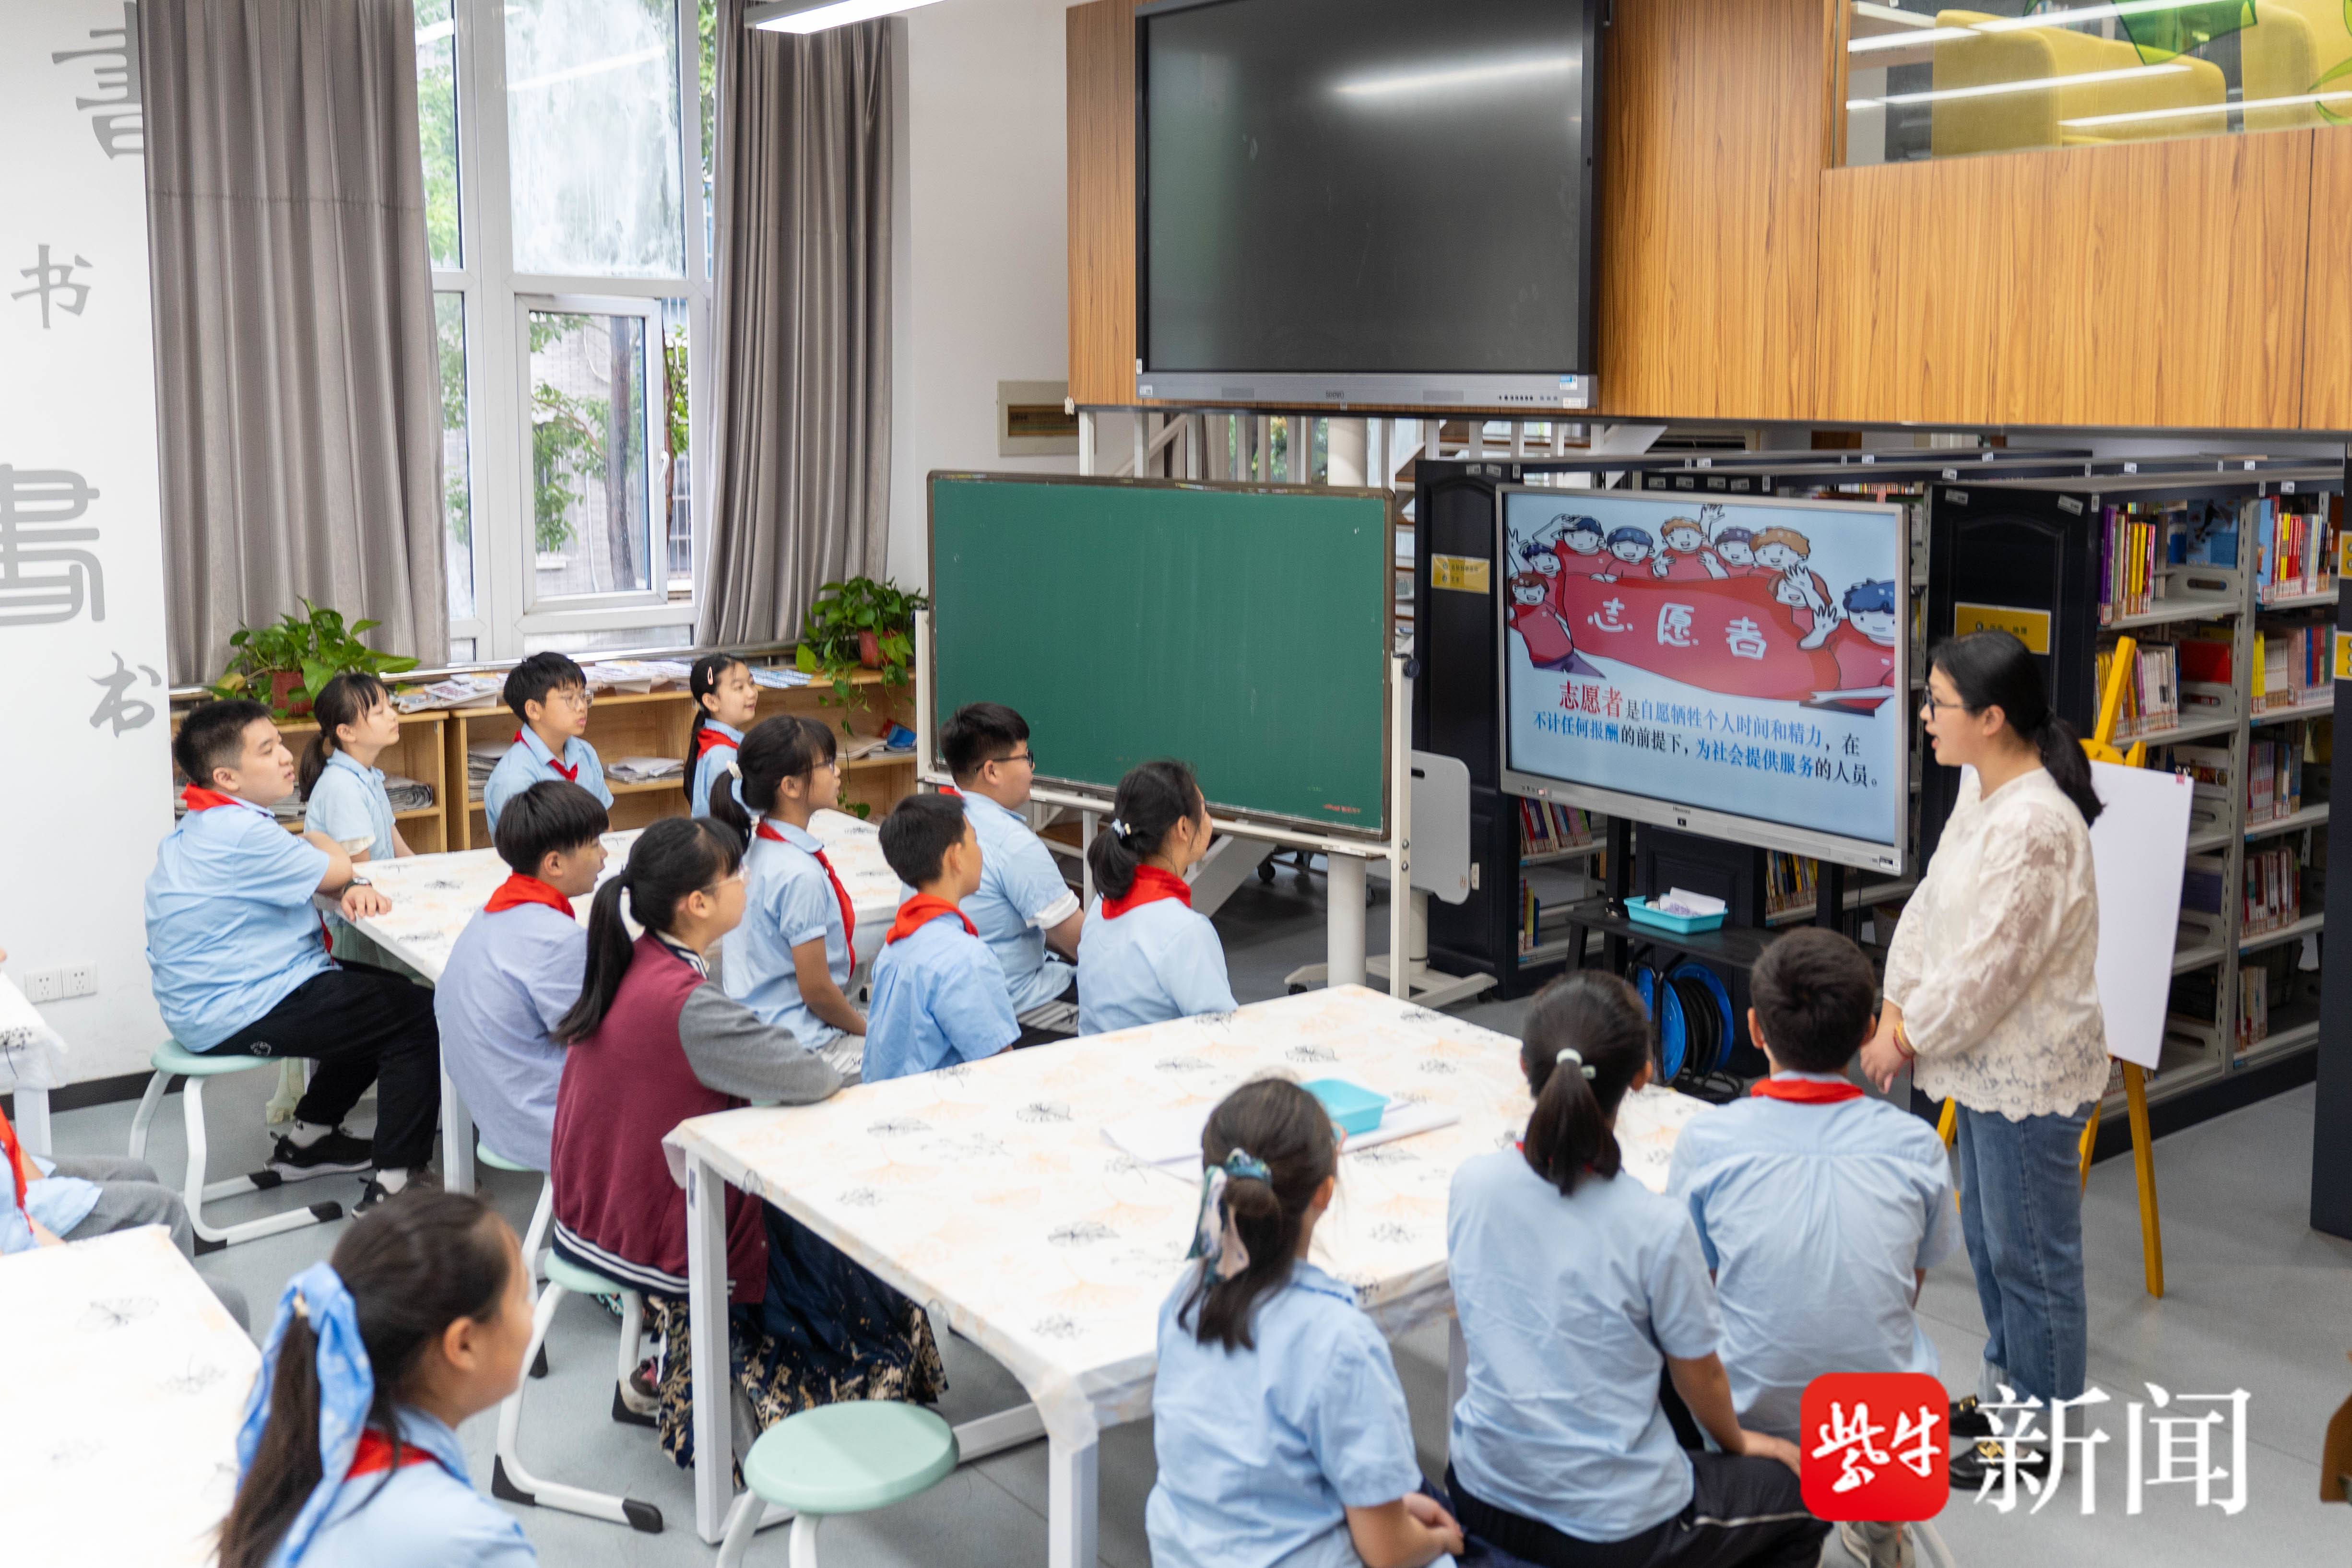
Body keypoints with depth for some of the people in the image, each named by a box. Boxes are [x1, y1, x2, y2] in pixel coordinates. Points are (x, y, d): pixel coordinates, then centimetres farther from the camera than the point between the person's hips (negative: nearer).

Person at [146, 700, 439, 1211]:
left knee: (386, 993, 25)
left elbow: (324, 873, 14)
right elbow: (334, 869, -11)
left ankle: (307, 1138, 28)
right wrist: (319, 842, 11)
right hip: (237, 1013, -11)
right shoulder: (242, 834, -23)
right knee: (421, 1016, -9)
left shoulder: (204, 827, 12)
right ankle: (391, 1182, -10)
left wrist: (353, 888, -7)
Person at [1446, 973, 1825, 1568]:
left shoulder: (1472, 1184, -12)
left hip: (1483, 1497, 5)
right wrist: (1737, 1442, 15)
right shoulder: (1656, 1228, -24)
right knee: (1804, 1493, 21)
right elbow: (1698, 1376, -9)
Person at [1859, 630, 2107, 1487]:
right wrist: (1894, 1012, 0)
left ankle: (2039, 1430, 23)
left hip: (2029, 1072, -10)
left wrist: (1909, 1039, -12)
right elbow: (1931, 903, 8)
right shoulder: (1979, 787, 3)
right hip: (1983, 1057, 10)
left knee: (2029, 1252, 6)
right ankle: (2007, 1385, 43)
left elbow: (1987, 967, -25)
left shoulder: (2036, 826, -28)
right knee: (1986, 1236, 24)